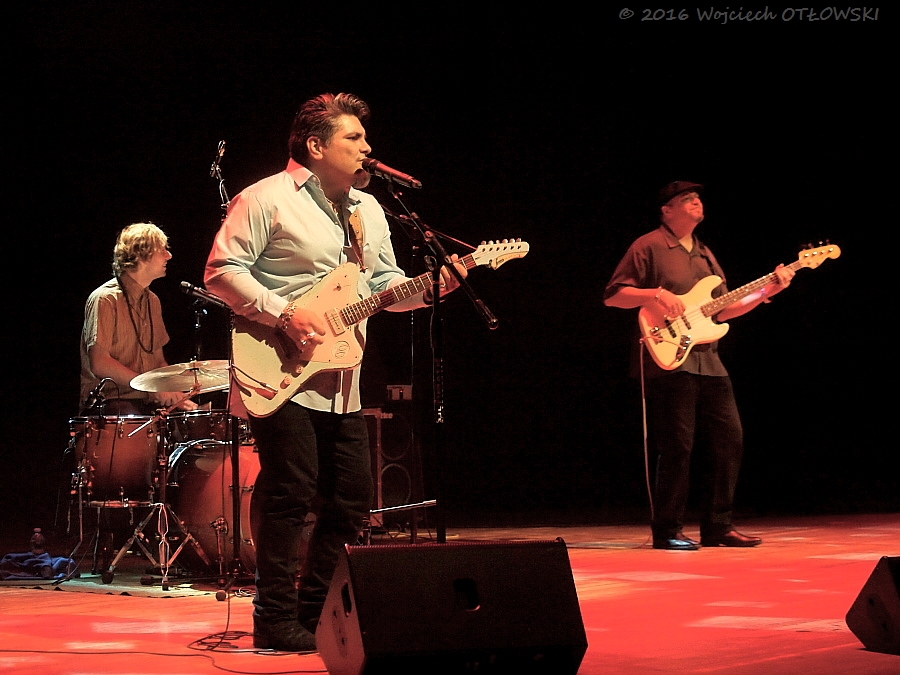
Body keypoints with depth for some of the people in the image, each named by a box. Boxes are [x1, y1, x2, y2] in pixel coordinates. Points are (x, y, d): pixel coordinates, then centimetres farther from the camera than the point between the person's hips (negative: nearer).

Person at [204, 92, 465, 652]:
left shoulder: (368, 210, 17)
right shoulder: (267, 200, -8)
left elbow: (385, 284, 18)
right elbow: (222, 270, -13)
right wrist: (285, 313, -20)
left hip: (341, 384, 8)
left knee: (352, 496, 8)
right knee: (289, 493, -10)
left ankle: (316, 611, 19)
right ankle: (276, 621, -1)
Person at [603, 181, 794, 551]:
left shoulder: (704, 255, 21)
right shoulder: (648, 247, -2)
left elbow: (721, 310, 20)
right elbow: (612, 295, -5)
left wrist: (765, 292, 10)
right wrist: (655, 293, -19)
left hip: (708, 360, 8)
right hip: (669, 359, -8)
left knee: (729, 438, 5)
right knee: (677, 447, -8)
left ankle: (717, 527, 13)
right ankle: (667, 531, 2)